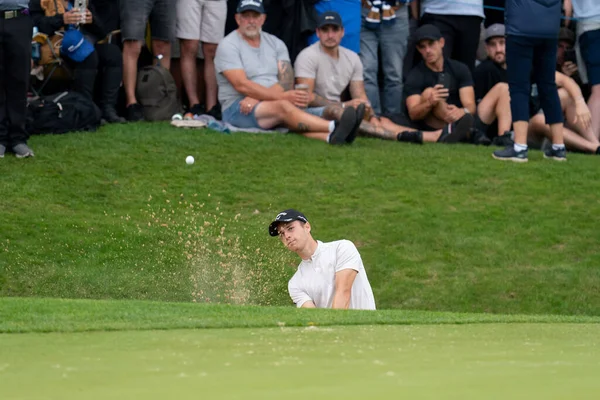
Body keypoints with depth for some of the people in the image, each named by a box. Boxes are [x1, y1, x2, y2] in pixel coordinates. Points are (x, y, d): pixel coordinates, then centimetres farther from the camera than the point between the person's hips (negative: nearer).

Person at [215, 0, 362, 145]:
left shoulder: (275, 43, 14)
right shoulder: (228, 45, -2)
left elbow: (287, 82, 1)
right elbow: (242, 85, -16)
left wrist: (255, 98, -18)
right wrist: (283, 96, -25)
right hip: (236, 109, -5)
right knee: (283, 107, -33)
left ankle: (329, 136, -60)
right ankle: (335, 128, -55)